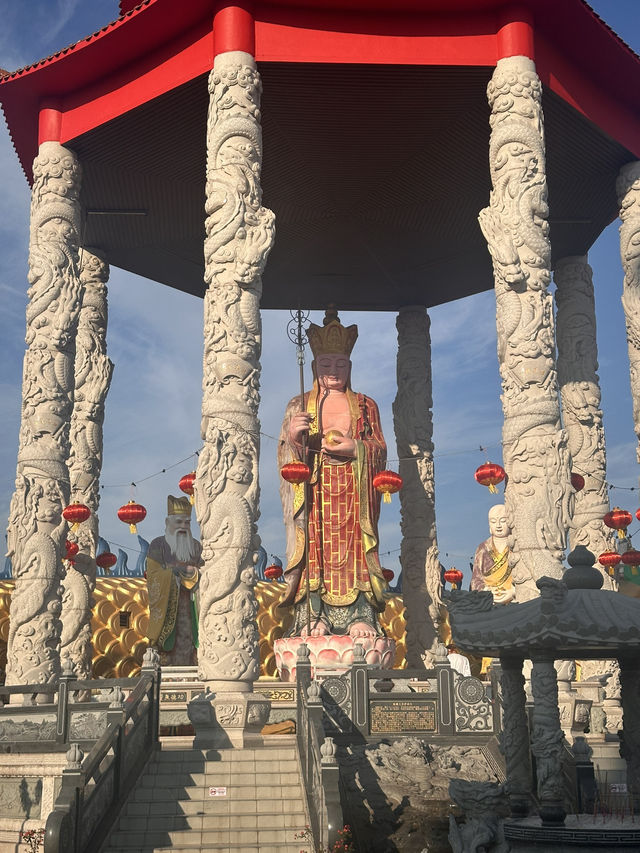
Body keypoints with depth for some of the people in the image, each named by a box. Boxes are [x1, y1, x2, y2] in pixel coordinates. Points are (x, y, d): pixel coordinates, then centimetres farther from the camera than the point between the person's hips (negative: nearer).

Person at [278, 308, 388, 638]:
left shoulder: (365, 405, 17)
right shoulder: (300, 405, 16)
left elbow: (380, 449, 10)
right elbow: (285, 455, 8)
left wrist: (355, 448, -10)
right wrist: (293, 435, -14)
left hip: (353, 492, 0)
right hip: (315, 491, 0)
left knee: (353, 549, -9)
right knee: (315, 549, -10)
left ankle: (360, 618, -11)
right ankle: (313, 619, -12)